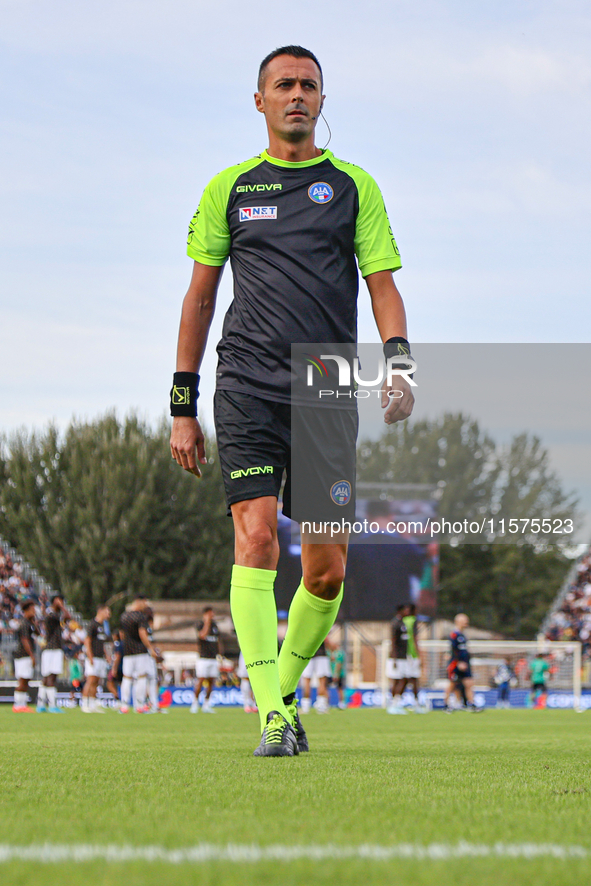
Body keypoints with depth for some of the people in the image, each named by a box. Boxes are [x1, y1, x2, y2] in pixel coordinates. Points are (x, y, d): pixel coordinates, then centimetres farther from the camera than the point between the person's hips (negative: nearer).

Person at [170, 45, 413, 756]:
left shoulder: (353, 185, 11)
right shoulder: (228, 188, 11)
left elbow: (382, 284, 8)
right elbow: (199, 297, 14)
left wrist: (398, 362, -12)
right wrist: (182, 409, 9)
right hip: (247, 389, -1)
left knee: (326, 570, -1)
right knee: (256, 537, -17)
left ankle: (284, 691, 23)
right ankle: (272, 719, -20)